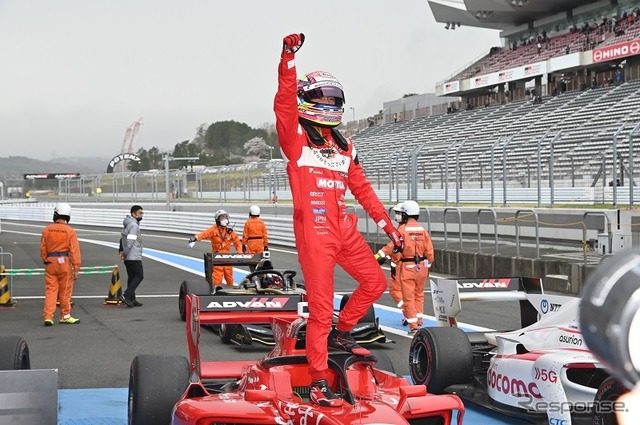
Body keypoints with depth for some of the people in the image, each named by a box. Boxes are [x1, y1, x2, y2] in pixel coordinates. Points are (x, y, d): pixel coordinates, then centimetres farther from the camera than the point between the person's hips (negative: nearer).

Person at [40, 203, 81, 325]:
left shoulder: (46, 230, 1)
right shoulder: (70, 231, -8)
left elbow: (43, 249, 7)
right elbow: (74, 251, -10)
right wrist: (76, 269, -7)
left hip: (50, 263, 3)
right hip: (65, 262, -3)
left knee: (50, 290, 5)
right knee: (65, 291, 8)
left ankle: (48, 317, -1)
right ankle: (65, 316, 17)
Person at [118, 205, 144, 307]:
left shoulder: (127, 224, 18)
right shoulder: (134, 225, -15)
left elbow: (123, 238, 17)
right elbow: (130, 240, -22)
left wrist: (121, 251, 9)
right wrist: (125, 253, -13)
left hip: (128, 257, 10)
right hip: (134, 256, -10)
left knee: (132, 277, 11)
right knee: (139, 275, -6)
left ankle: (132, 299, 13)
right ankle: (126, 295, -15)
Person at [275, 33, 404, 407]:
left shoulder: (345, 147, 17)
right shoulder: (295, 137, -1)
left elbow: (363, 189, 20)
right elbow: (284, 104, -19)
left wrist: (388, 226, 17)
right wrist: (289, 60, -31)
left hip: (344, 229, 7)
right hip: (313, 231, -7)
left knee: (376, 282, 11)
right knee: (321, 307, -5)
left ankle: (340, 333, 31)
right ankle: (319, 383, 2)